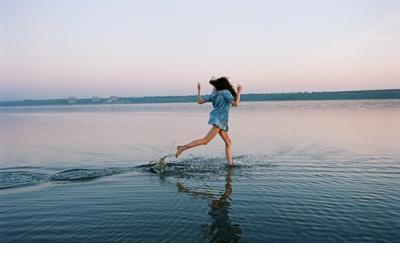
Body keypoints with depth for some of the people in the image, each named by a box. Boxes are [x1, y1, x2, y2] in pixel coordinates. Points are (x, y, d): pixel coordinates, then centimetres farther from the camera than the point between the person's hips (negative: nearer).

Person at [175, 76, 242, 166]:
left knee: (228, 142, 10)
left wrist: (198, 90, 26)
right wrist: (239, 92, -2)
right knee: (206, 140, -16)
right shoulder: (225, 92, -1)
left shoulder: (214, 94, 18)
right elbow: (235, 103, -12)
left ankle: (230, 162, 5)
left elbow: (200, 101, 12)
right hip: (218, 119, -9)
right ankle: (182, 147, -19)